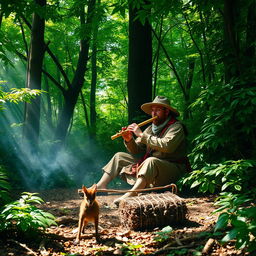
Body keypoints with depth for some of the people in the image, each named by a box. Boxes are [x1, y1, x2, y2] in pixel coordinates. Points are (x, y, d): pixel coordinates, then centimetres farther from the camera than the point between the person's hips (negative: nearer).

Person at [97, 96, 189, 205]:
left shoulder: (176, 127, -8)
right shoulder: (150, 128, 13)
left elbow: (166, 146, -28)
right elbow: (136, 150, 12)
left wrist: (142, 135, -23)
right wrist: (129, 140, -11)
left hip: (172, 167, -7)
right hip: (147, 165, 8)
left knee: (151, 161, -39)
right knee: (120, 156, 5)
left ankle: (130, 194, -50)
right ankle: (101, 185, -6)